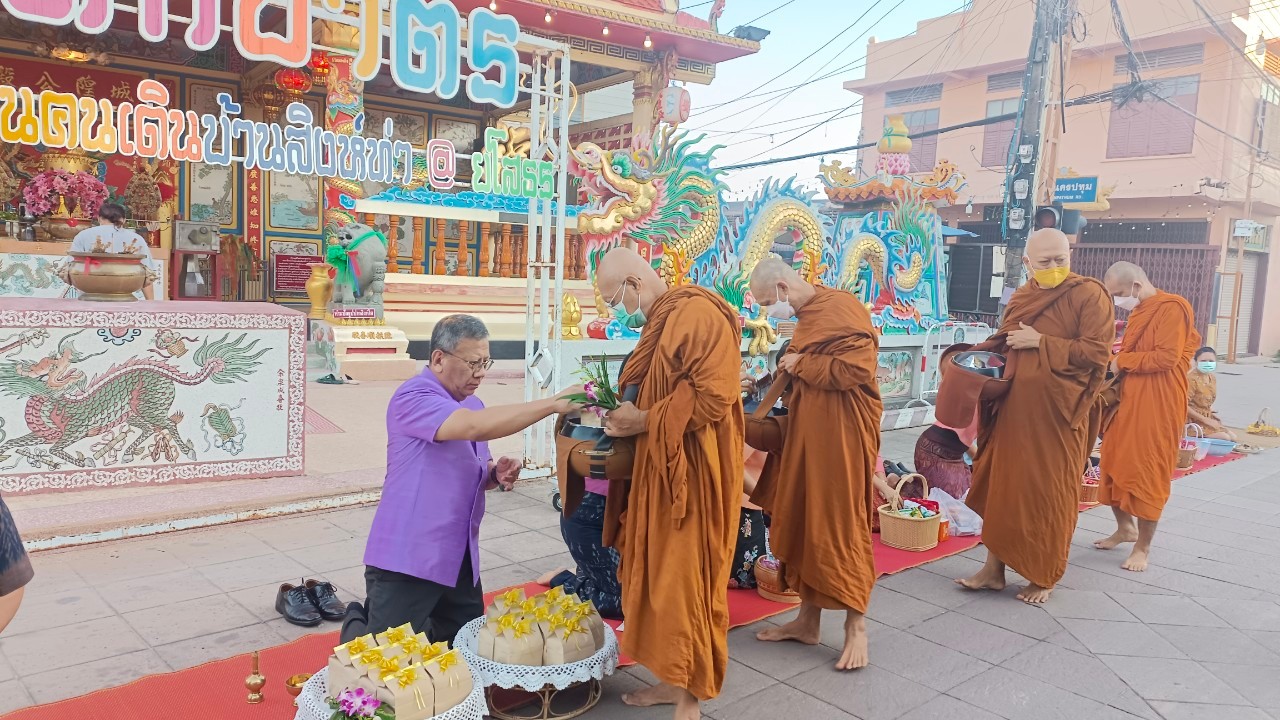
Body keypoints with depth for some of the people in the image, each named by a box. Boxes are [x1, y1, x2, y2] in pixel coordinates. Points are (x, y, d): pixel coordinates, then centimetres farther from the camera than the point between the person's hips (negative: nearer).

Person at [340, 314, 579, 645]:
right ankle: (357, 623, 28)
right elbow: (473, 427, -33)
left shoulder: (472, 405, 11)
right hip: (408, 557, -8)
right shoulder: (413, 397, -16)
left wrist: (496, 474, -1)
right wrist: (552, 404, -33)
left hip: (460, 556, 8)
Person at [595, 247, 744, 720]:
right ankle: (674, 681, 28)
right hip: (662, 471, 9)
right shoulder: (660, 321, 14)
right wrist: (628, 416, 6)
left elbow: (713, 397, -23)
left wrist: (643, 421, -15)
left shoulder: (697, 313, -15)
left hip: (692, 473, -9)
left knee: (685, 581, -2)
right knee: (663, 577, 14)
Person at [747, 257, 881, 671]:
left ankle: (856, 626, 11)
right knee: (803, 522, 11)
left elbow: (856, 368, -24)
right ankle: (808, 621, 22)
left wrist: (800, 364, -14)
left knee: (840, 524, -2)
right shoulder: (808, 315, 15)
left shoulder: (841, 308, -13)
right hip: (808, 431, 9)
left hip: (842, 433, -9)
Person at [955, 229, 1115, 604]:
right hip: (1013, 407, 6)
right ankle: (995, 567, 21)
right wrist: (979, 354, 3)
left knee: (1049, 493, 4)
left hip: (1058, 412, -5)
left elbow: (1097, 352, -15)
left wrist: (1041, 342, -16)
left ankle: (1044, 576, 20)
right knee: (1002, 485, 9)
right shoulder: (1020, 298, 10)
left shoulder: (1089, 294, -7)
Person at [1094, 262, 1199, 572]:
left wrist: (1121, 361, -14)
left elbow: (1166, 357, -21)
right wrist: (1116, 360, 4)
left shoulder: (1172, 308, -13)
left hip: (1156, 406, -9)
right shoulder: (1139, 312, 15)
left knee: (1147, 474, -2)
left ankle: (1143, 546, 9)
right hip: (1128, 401, 9)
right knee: (1115, 466, 13)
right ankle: (1126, 528, 30)